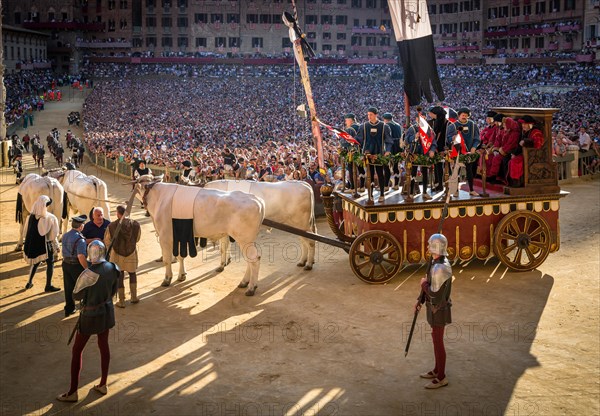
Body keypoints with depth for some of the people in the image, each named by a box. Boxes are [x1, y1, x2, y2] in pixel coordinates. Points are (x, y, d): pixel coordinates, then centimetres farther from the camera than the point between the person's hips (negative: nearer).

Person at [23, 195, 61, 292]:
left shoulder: (31, 217, -4)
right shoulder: (50, 218, -17)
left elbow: (27, 232, 5)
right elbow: (53, 235, -13)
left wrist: (29, 244, 18)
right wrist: (56, 246, -1)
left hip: (33, 244, 5)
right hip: (45, 244, -5)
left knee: (35, 263, 23)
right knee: (50, 263, 9)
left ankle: (29, 283, 29)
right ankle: (48, 286, 12)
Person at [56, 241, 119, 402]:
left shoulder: (88, 275, -27)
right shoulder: (112, 268, -8)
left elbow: (76, 296, -15)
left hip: (91, 315, -6)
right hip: (107, 311, 6)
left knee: (77, 350, 8)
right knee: (104, 345, 21)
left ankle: (72, 392, 15)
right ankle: (103, 385, 32)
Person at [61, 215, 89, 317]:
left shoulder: (65, 235, 3)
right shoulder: (80, 239, -22)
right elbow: (81, 257, -28)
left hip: (66, 264, 7)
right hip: (76, 266, -7)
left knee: (68, 288, 17)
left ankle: (69, 309, 27)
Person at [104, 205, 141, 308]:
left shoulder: (111, 226, -15)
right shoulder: (135, 224, -12)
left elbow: (107, 242, -3)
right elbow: (137, 239, 3)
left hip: (117, 254, -1)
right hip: (131, 253, 1)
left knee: (119, 276, 11)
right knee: (132, 273, 22)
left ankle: (121, 301, 16)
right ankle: (134, 297, 23)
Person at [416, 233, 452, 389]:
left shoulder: (440, 268, -30)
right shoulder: (438, 262, 3)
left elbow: (434, 294, -29)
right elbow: (431, 285, 15)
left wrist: (423, 284, -12)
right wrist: (420, 300, 16)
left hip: (438, 311, -10)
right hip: (436, 308, 10)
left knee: (438, 342, 1)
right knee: (436, 339, 20)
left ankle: (441, 378, 13)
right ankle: (437, 370, 35)